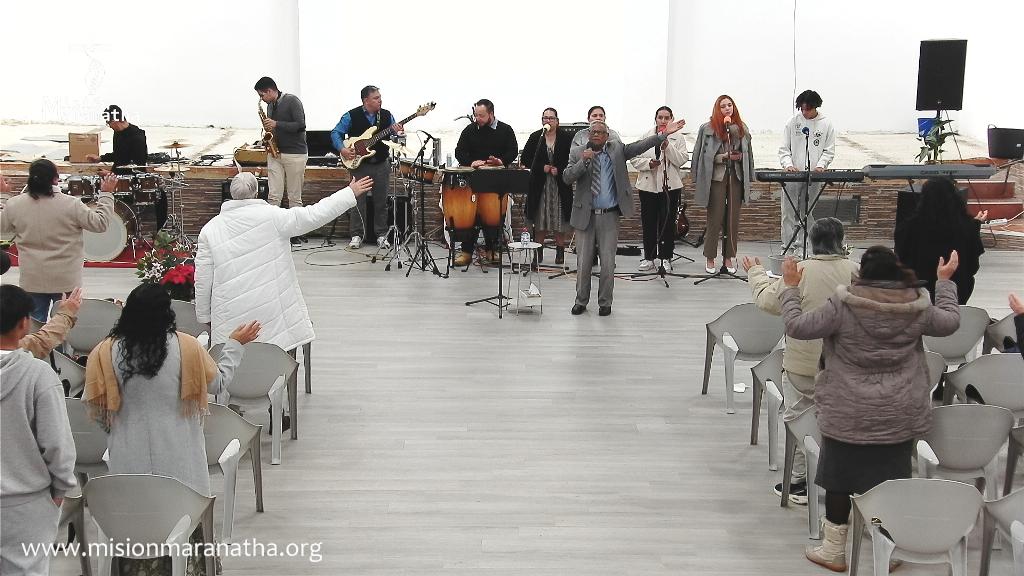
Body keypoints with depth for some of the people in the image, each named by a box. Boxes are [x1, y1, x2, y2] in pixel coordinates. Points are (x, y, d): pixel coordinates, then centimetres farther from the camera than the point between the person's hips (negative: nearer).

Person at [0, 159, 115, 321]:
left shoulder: (14, 205, -10)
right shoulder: (71, 205, -18)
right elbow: (100, 224, -9)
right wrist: (106, 194, 0)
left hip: (32, 280, 2)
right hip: (66, 280, -2)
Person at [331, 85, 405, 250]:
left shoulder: (386, 116, 5)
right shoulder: (352, 116, -5)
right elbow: (336, 133, -1)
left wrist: (398, 132, -17)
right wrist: (342, 149, -16)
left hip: (381, 165, 3)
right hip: (359, 164, -3)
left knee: (381, 201, 6)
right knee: (358, 200, 0)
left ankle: (381, 235, 16)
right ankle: (357, 235, 10)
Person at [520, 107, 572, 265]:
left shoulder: (566, 139, 0)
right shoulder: (535, 137, 3)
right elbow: (524, 159, 3)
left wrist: (559, 169, -13)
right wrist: (541, 167, -8)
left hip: (560, 185, -1)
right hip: (539, 185, 1)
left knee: (559, 221, 2)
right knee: (539, 221, 3)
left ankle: (560, 252, 10)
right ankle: (538, 252, 11)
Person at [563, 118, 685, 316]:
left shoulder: (617, 149, 5)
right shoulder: (577, 153, 2)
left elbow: (639, 146, -5)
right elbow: (567, 178, -9)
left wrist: (664, 134, -15)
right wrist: (583, 161, -22)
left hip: (609, 216, 0)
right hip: (585, 216, 0)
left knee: (608, 263, 3)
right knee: (584, 262, 7)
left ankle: (605, 302, 18)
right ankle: (581, 301, 22)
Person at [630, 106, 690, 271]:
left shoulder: (678, 138, 5)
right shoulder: (646, 137, 8)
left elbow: (681, 160, -8)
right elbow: (634, 159, 3)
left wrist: (667, 146, -18)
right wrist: (649, 163, -14)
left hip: (670, 185, -1)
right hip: (648, 185, 1)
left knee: (668, 223, 1)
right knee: (648, 223, 4)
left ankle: (665, 258, 10)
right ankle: (649, 258, 13)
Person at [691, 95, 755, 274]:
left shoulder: (742, 128, 8)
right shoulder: (708, 129, -2)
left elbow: (747, 153, 11)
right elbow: (703, 155, -2)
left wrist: (748, 179, 7)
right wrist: (723, 157, -9)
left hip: (736, 177, 3)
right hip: (716, 177, -3)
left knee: (733, 219, 5)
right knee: (715, 219, -1)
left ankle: (729, 258, 13)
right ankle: (710, 259, 8)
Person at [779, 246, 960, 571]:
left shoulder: (843, 306, -16)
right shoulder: (917, 308, -6)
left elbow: (797, 327, -14)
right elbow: (950, 322, 13)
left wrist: (791, 287, -2)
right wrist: (945, 282, 26)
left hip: (848, 415, -2)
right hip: (900, 416, 2)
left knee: (840, 478, 12)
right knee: (890, 480, 14)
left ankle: (834, 551, 22)